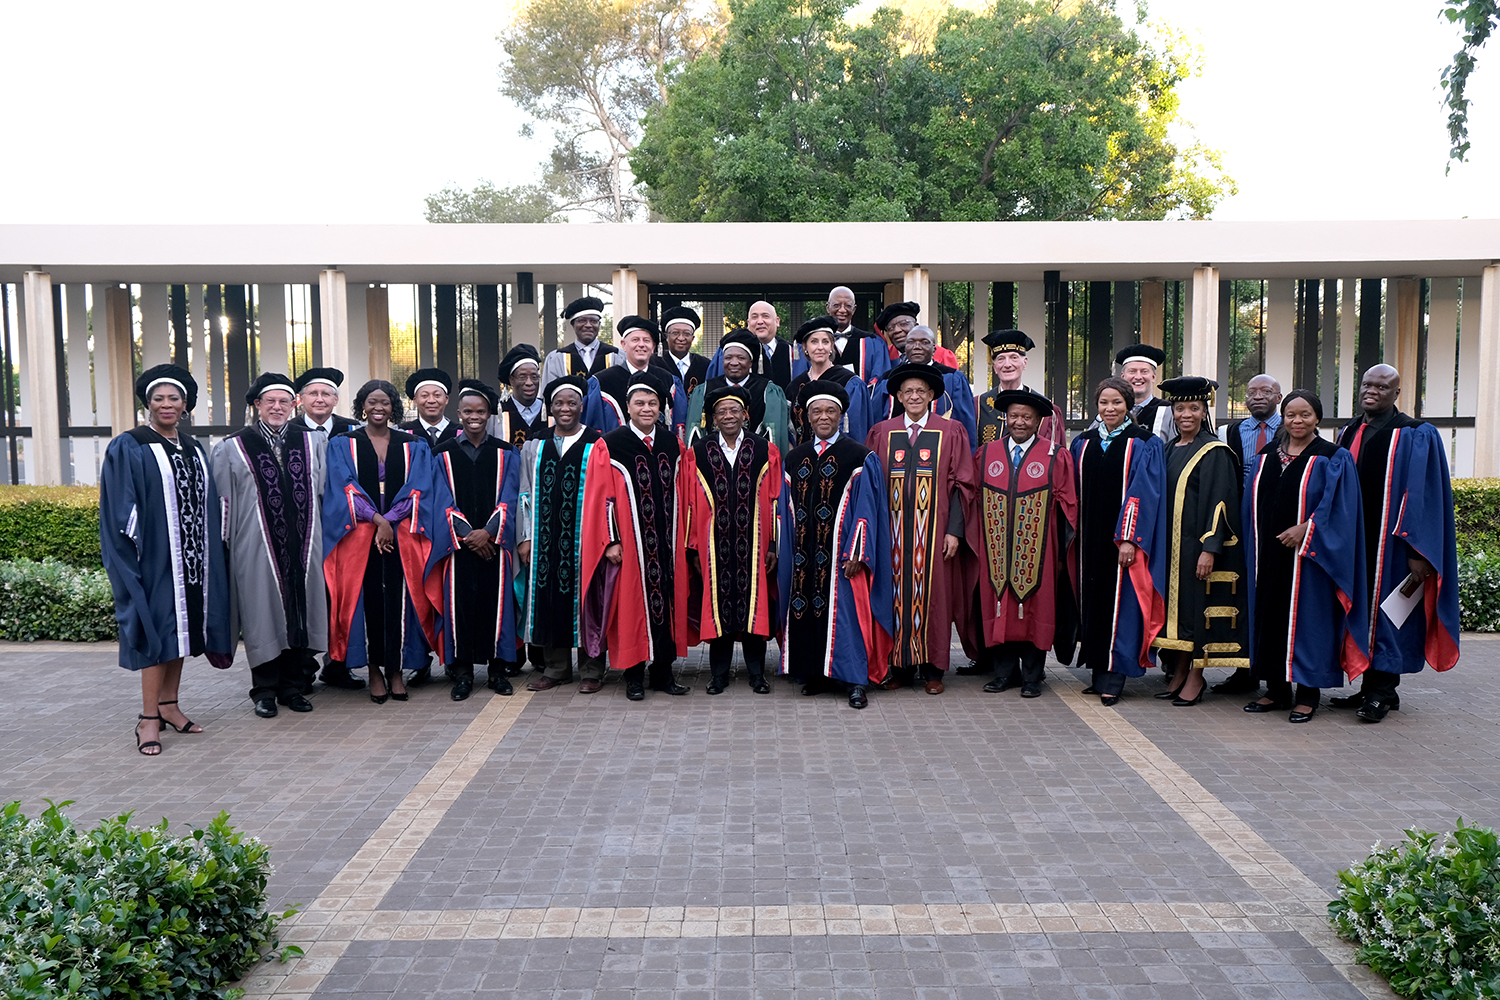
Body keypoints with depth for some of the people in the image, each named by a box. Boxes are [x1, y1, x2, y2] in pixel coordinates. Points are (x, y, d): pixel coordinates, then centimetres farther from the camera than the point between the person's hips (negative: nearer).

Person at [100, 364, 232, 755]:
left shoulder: (196, 450, 15)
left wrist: (207, 551, 10)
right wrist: (136, 544, -17)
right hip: (153, 555, -6)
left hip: (192, 556, 6)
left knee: (182, 627, 10)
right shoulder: (128, 449, -3)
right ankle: (149, 718, -1)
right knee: (158, 629, -6)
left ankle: (168, 704, 20)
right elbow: (120, 509, -8)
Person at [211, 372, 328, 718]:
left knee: (299, 611, 7)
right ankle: (265, 690, 15)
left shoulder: (312, 443, 9)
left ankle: (292, 686, 19)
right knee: (263, 616, 3)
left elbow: (325, 491, 15)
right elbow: (222, 500, 1)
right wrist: (225, 544, -2)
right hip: (258, 548, -2)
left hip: (302, 546, 3)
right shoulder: (233, 449, 2)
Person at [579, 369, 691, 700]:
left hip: (667, 544, 4)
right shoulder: (609, 446, -4)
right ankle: (634, 675, 13)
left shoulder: (673, 445, 9)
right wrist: (611, 541, -11)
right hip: (629, 544, -4)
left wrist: (681, 538, 9)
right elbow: (602, 498, -6)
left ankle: (663, 672, 17)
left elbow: (679, 496, 12)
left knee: (667, 602, 7)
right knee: (632, 603, 2)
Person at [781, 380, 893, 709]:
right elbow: (787, 509, 14)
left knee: (846, 609, -4)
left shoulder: (860, 457, 0)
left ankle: (855, 680, 4)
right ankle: (814, 673, 18)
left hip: (841, 552, -4)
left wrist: (856, 554, -13)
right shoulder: (794, 458, 13)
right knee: (806, 610, 5)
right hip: (805, 554, 4)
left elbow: (866, 509, -5)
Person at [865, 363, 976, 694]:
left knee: (931, 594, 2)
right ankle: (901, 667, 13)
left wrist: (954, 530, -7)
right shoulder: (881, 432, 9)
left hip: (933, 530, -1)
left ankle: (932, 669, 11)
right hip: (893, 530, 2)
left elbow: (961, 484, 1)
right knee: (898, 595, 3)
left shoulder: (951, 432, 4)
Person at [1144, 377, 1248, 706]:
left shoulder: (1215, 452, -8)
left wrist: (1209, 548, -20)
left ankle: (1196, 676, 7)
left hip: (1198, 542, -7)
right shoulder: (1170, 449, 12)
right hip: (1170, 543, 7)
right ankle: (1179, 673, 18)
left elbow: (1218, 502, -13)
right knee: (1175, 604, 9)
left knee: (1198, 604, -1)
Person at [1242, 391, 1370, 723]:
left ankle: (1308, 694, 8)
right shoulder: (1266, 455, 11)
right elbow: (1253, 503, 14)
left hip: (1308, 555, -5)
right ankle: (1277, 691, 18)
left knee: (1305, 618, -2)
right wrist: (1255, 546, 6)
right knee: (1270, 617, 8)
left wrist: (1305, 530, -21)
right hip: (1268, 555, 5)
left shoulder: (1333, 459, -2)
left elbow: (1336, 506, -11)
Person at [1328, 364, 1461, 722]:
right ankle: (1370, 687, 18)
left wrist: (1417, 551, -17)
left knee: (1385, 611, -1)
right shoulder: (1348, 434, 13)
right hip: (1353, 543, 6)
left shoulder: (1416, 436, -5)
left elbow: (1424, 496, -11)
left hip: (1390, 545, -6)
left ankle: (1382, 692, 8)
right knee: (1362, 612, 9)